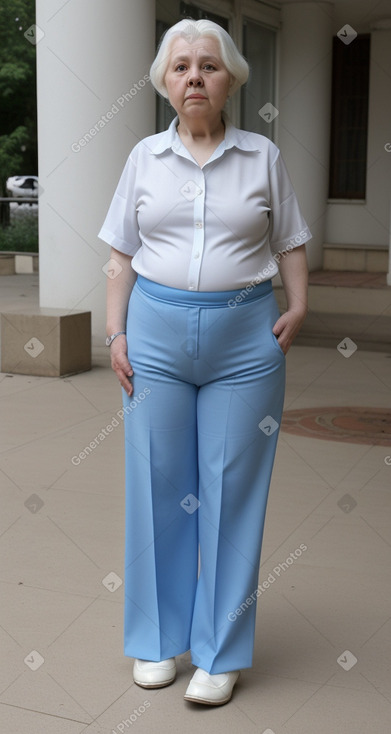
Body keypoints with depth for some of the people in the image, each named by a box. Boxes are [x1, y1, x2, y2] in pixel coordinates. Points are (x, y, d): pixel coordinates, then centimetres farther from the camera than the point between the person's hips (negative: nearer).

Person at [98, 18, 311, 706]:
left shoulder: (262, 156, 5)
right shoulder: (145, 157, 7)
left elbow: (290, 244, 10)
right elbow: (123, 254, 8)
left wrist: (298, 308, -5)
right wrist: (115, 333, 1)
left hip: (245, 338, -1)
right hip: (157, 333, 1)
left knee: (231, 489, 2)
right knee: (158, 485, 5)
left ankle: (221, 652, 14)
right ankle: (157, 639, 22)